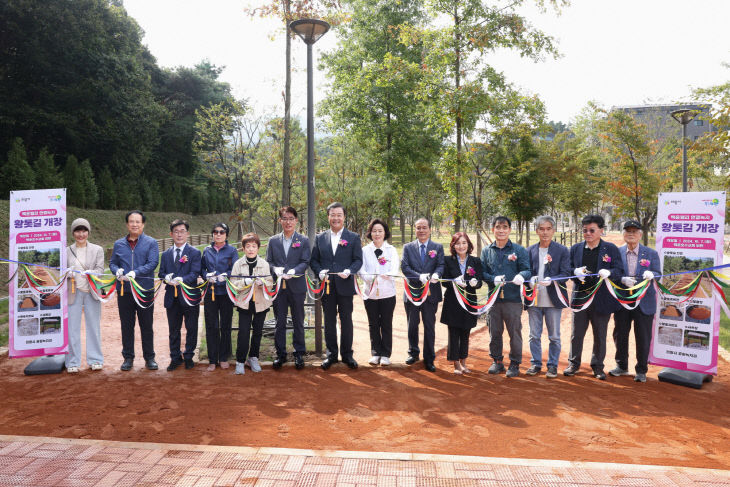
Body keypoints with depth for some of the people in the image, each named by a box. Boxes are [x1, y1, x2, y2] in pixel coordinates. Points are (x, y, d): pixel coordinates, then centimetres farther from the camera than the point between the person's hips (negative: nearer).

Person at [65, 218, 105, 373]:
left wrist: (90, 273, -23)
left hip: (92, 292, 0)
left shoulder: (97, 250, 7)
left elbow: (100, 269, -2)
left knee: (93, 326, 6)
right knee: (72, 327, 1)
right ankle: (72, 362, 12)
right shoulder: (67, 251, 8)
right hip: (73, 293, 0)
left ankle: (95, 360, 16)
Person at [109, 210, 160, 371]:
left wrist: (135, 273, -22)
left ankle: (149, 358, 16)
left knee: (147, 326, 5)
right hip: (124, 291, 3)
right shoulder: (119, 244, 11)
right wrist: (117, 271, -9)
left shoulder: (151, 242, 0)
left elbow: (152, 263, -10)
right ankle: (128, 357, 20)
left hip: (145, 290, -3)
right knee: (126, 325, 9)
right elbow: (112, 263, 13)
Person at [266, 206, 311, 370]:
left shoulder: (304, 241, 4)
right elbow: (268, 262, 7)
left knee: (298, 322, 7)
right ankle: (280, 354, 17)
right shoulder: (273, 241, 9)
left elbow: (305, 262, -3)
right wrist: (276, 270, -14)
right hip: (278, 287, 1)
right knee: (280, 322, 7)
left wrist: (294, 271, -21)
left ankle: (299, 353, 18)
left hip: (297, 286, -1)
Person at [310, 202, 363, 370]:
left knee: (346, 320, 6)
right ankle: (331, 354, 19)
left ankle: (347, 354, 17)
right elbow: (313, 260, 8)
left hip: (345, 285, -2)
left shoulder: (353, 237, 4)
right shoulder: (320, 238, 10)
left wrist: (349, 271, -19)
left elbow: (358, 260, 0)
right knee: (329, 321, 8)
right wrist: (320, 272, -11)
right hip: (326, 286, 2)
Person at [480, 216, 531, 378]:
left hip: (513, 299, -2)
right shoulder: (487, 251, 10)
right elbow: (482, 272, 6)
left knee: (514, 332, 2)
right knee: (494, 332, 11)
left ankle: (515, 364, 16)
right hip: (493, 298, 2)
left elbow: (527, 270, -2)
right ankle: (497, 361, 25)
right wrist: (493, 279, -14)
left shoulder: (519, 250, 3)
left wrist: (521, 276, -25)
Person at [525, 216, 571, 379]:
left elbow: (566, 273, -5)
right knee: (534, 335, 10)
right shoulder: (530, 251, 8)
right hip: (534, 299, 2)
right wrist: (531, 280, -13)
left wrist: (551, 280, -23)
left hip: (553, 299, -2)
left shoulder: (562, 250, 0)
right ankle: (536, 364, 23)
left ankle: (552, 365, 19)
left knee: (554, 336, 6)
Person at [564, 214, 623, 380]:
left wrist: (608, 272, -26)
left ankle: (597, 366, 23)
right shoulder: (575, 248, 9)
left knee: (600, 335, 8)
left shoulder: (611, 249, 1)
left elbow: (619, 272, -4)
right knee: (576, 334, 8)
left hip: (601, 299, -2)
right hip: (580, 297, 2)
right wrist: (576, 272, -13)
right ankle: (574, 364, 22)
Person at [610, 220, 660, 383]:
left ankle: (641, 370, 19)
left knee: (643, 337, 4)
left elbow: (658, 274, -2)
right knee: (620, 335, 11)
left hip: (644, 302, -1)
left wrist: (651, 274, -26)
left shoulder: (651, 253, 3)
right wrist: (623, 280, -22)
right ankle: (622, 366, 29)